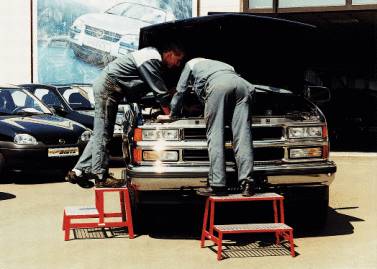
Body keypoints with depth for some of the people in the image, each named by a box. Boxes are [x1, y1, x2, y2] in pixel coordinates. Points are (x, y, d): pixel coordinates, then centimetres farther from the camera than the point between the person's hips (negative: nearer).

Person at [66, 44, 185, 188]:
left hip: (104, 86, 10)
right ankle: (101, 177, -1)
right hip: (107, 86, -10)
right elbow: (160, 92, -17)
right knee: (102, 134, -6)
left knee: (100, 134, 10)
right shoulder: (152, 59, -18)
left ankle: (78, 171, 13)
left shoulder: (153, 55, 13)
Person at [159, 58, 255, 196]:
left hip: (217, 86, -4)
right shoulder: (220, 64, 49)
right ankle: (247, 184, -12)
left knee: (215, 135, -4)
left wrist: (171, 114, 49)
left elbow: (180, 91, 37)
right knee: (243, 136, -3)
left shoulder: (191, 64, 37)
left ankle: (218, 185, -11)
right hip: (242, 84, 4)